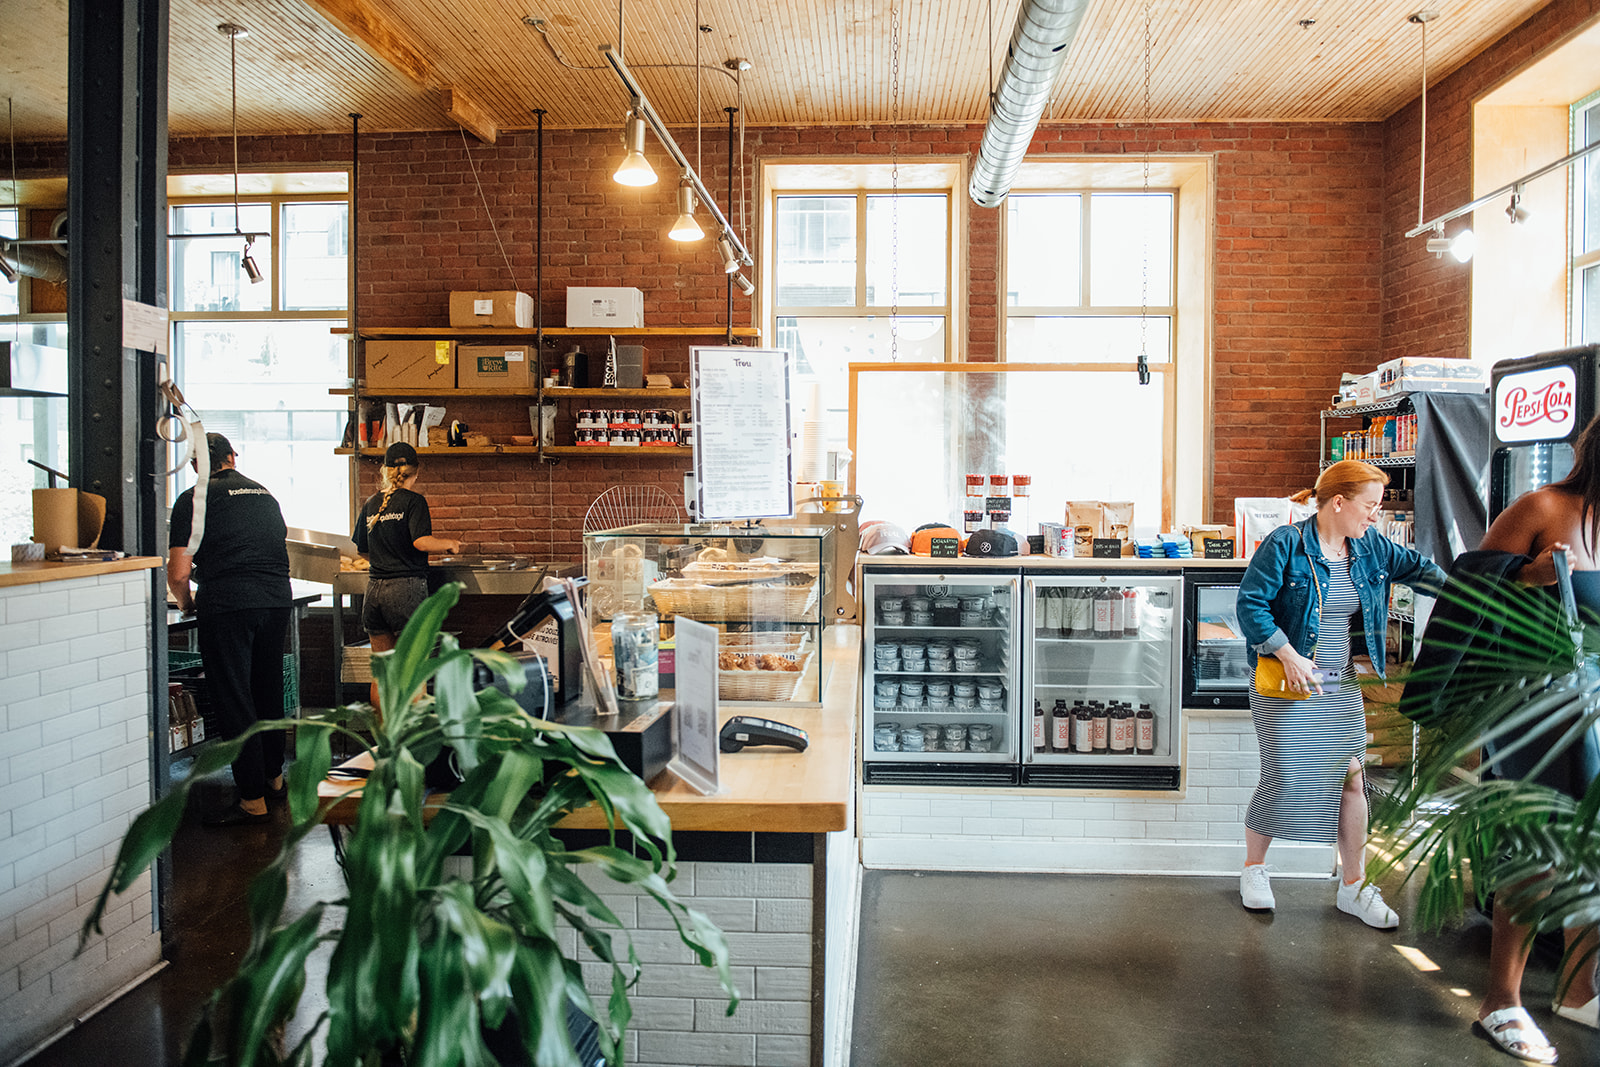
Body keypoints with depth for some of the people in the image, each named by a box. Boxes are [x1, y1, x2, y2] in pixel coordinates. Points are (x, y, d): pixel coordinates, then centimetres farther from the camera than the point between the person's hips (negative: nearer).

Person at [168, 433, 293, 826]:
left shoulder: (192, 500, 1)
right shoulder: (265, 494, 18)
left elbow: (178, 573, -3)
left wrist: (185, 601, 16)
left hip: (227, 605, -6)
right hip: (277, 600, 6)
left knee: (232, 699, 1)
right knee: (267, 691, 19)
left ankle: (252, 799, 3)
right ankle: (273, 777, 33)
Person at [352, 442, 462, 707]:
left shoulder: (371, 503, 12)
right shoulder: (413, 500, -6)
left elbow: (361, 549, 19)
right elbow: (421, 541, -17)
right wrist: (450, 543, -1)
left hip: (375, 588, 6)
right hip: (407, 589, -6)